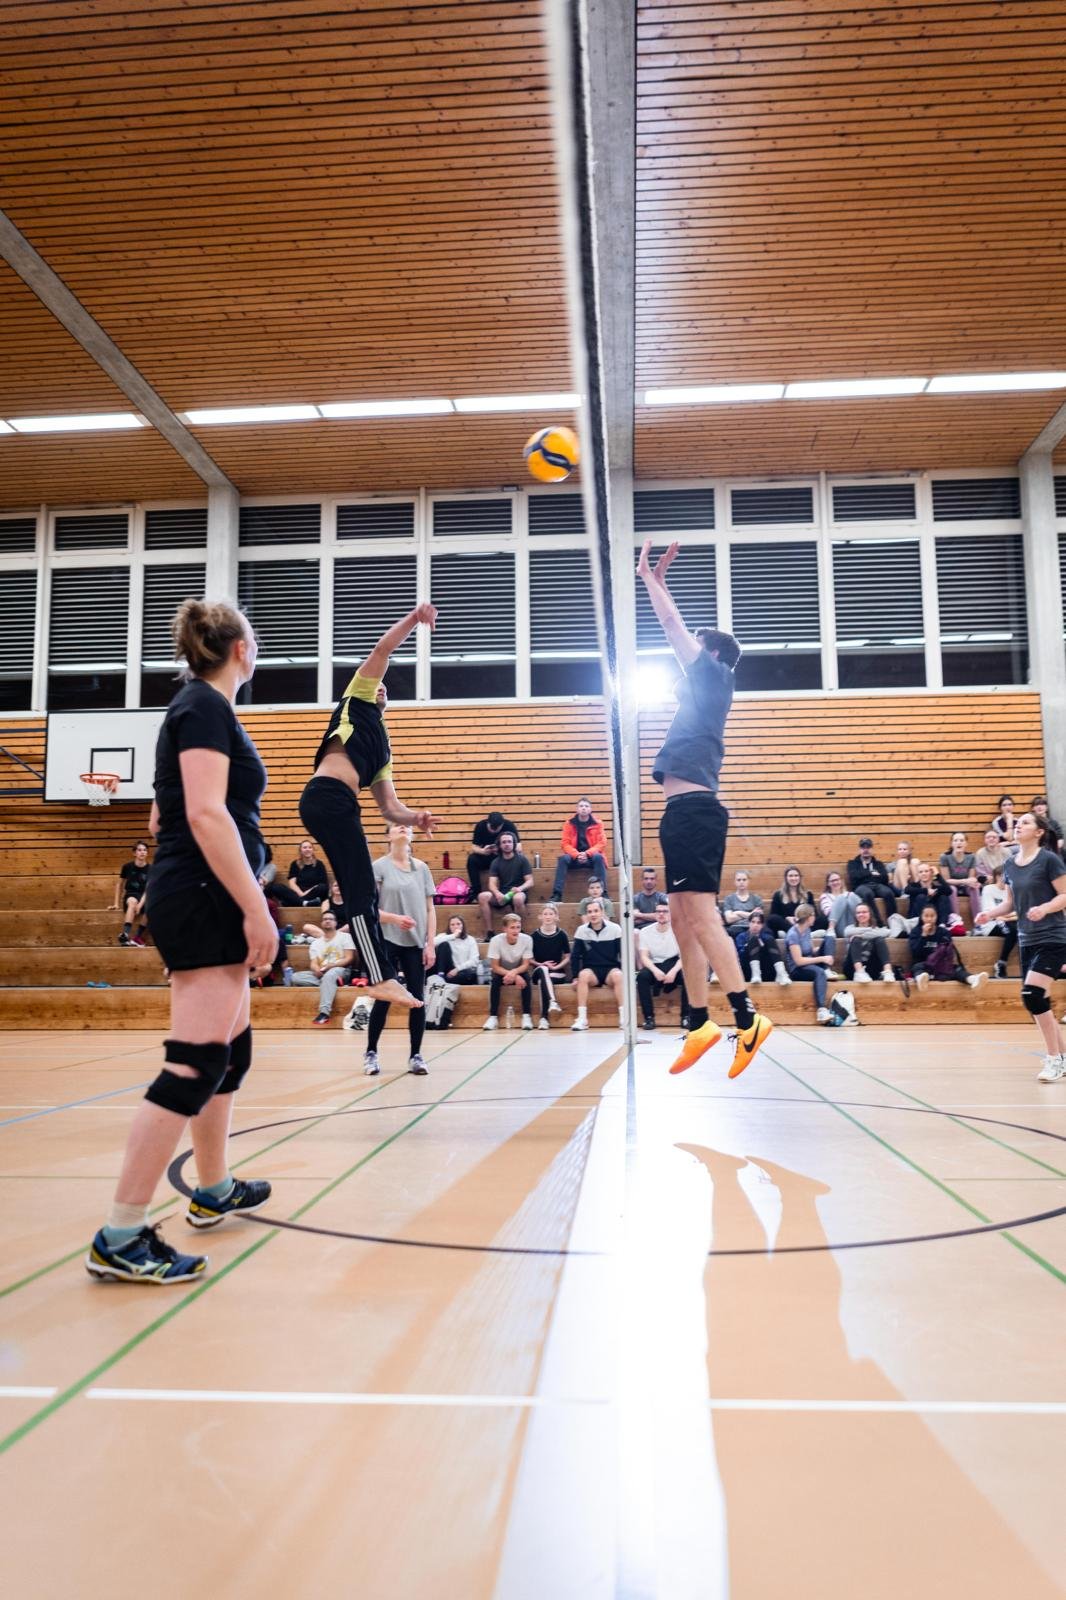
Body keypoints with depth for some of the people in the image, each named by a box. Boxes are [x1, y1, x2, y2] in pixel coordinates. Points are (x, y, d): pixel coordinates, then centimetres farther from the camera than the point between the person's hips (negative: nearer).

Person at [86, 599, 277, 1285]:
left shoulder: (199, 707, 18)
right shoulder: (206, 706, -11)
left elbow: (165, 817, 21)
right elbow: (206, 814, -22)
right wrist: (255, 908, -23)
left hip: (200, 900, 10)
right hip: (207, 898, -10)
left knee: (231, 1048, 18)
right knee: (195, 1064, -11)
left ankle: (215, 1191, 32)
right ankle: (120, 1238, -6)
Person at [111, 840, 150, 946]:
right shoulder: (127, 867, -2)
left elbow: (148, 890, -11)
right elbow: (119, 884, 11)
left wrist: (140, 904, -27)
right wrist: (116, 903, 8)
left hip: (144, 898, 1)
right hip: (130, 895, -1)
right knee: (133, 902, -37)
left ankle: (136, 937, -28)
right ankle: (125, 934, -52)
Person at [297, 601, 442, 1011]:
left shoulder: (382, 750, 32)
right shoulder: (357, 702, 16)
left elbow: (389, 807, 24)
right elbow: (383, 649, 6)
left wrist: (415, 818, 4)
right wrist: (415, 617, 1)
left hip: (339, 806, 9)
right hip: (326, 798, -9)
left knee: (363, 895, 8)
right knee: (361, 894, -11)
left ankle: (383, 976, 11)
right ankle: (381, 978, -12)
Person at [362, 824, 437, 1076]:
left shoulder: (421, 868, 8)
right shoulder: (379, 867, -2)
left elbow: (430, 909, 9)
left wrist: (431, 943, 1)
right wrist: (394, 918, -21)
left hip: (416, 944, 3)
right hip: (387, 942, -3)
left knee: (417, 999, 2)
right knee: (383, 999, 0)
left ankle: (416, 1055, 12)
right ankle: (371, 1053, 15)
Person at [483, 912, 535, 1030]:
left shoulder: (527, 939, -21)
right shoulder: (496, 941, -24)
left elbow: (525, 965, -16)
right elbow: (495, 967, -21)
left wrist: (514, 972, -37)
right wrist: (512, 975, -34)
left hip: (519, 971, 1)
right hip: (501, 972, -1)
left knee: (526, 978, -30)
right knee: (495, 979, -31)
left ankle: (526, 1015, -22)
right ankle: (493, 1016, -23)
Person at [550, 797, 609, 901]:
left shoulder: (597, 823, 2)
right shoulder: (569, 824, 3)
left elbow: (602, 843, -4)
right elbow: (565, 844, -3)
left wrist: (587, 853, -20)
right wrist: (577, 855, -20)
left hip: (591, 857, 0)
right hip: (574, 857, 1)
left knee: (598, 857, -33)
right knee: (563, 858, -30)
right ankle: (556, 894, -34)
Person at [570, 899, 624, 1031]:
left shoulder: (615, 928, -2)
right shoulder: (581, 930, 1)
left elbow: (624, 954, 1)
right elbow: (575, 956, 3)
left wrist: (624, 973, -10)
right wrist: (576, 977, -5)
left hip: (611, 970, -1)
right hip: (591, 971, 1)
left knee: (618, 975, -34)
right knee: (583, 975, -33)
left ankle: (623, 1017, -30)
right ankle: (582, 1019, -33)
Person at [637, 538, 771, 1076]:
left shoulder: (715, 675, 2)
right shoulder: (700, 689, 24)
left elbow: (673, 625, 2)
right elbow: (675, 630, 35)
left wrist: (648, 576, 16)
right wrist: (656, 580, 38)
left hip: (695, 810, -10)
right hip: (685, 811, 10)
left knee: (701, 915, -16)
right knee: (683, 921, 8)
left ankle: (747, 1017, -17)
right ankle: (700, 1023, 12)